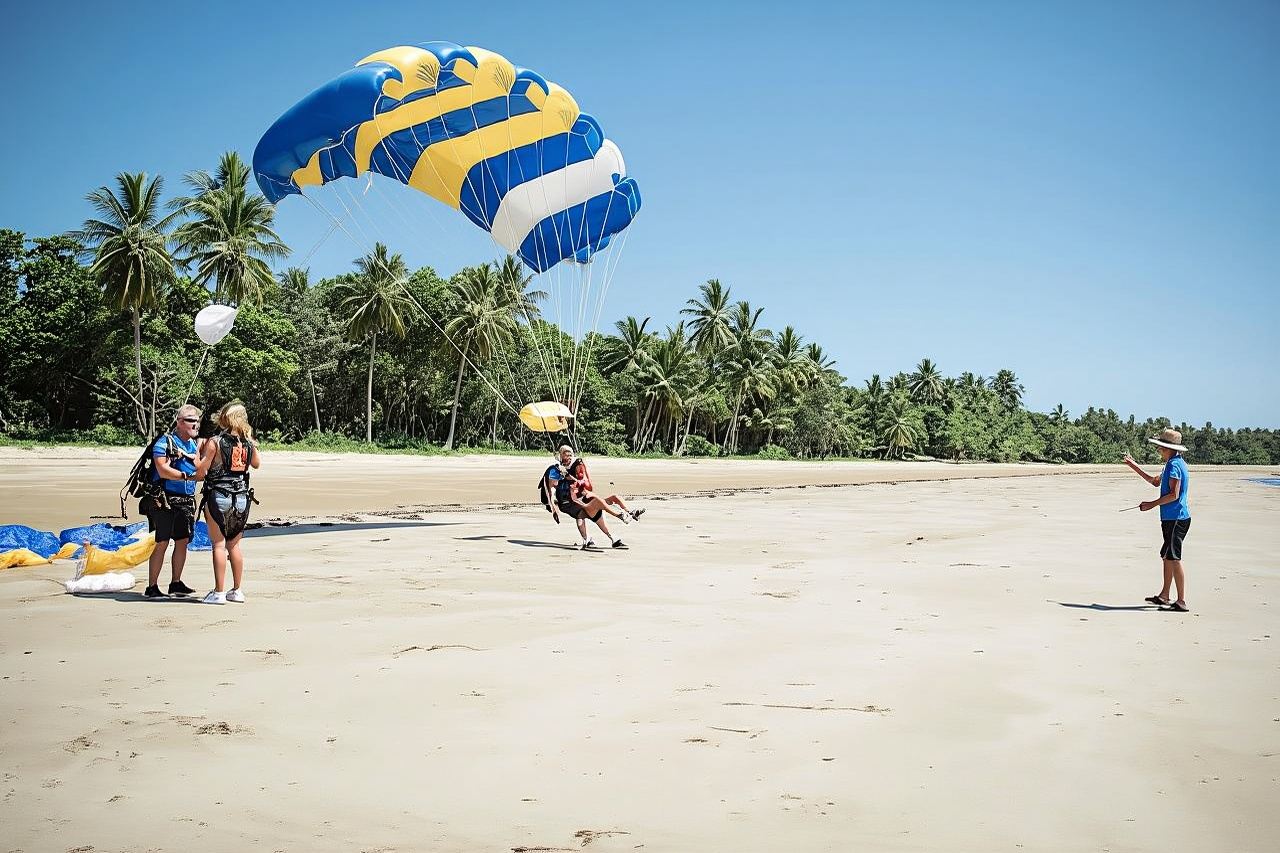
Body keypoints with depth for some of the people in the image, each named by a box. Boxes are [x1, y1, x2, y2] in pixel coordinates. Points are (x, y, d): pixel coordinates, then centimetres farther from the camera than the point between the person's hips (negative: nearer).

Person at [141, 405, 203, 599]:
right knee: (162, 543, -5)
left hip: (186, 501, 7)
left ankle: (176, 583, 21)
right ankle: (152, 587, 1)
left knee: (182, 542, 10)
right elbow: (163, 470, -18)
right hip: (165, 500, -7)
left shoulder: (194, 445, 14)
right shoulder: (164, 442, -7)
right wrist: (188, 476, -25)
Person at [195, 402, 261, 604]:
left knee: (219, 544, 0)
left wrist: (201, 453, 7)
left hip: (218, 498, -5)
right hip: (241, 498, 5)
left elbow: (200, 471, -9)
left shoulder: (215, 442, -9)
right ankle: (237, 590, 17)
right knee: (234, 545, 14)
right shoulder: (248, 443, 4)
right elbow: (257, 464, 22)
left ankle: (219, 592, 0)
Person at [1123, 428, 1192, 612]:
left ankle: (1181, 601, -8)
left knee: (1173, 558, -9)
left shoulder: (1174, 465, -16)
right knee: (1167, 556, 17)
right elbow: (1156, 481, 31)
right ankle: (1164, 596, 26)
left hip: (1176, 519, -11)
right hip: (1171, 518, 11)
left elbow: (1173, 495, -23)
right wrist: (1134, 466, 32)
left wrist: (1152, 504, -16)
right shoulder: (1173, 463, 17)